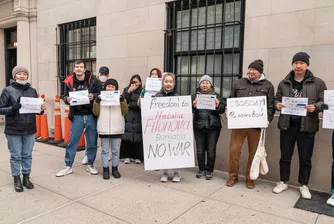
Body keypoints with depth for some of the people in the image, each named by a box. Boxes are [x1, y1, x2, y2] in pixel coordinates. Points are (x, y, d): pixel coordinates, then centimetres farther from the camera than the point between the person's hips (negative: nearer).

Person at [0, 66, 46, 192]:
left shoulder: (32, 91, 7)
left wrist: (41, 109, -10)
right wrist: (12, 108, -22)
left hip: (30, 130, 3)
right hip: (13, 130, -3)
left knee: (27, 155, 12)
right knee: (16, 156, 7)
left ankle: (26, 177, 26)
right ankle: (16, 179, 21)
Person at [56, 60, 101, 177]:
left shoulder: (93, 80, -4)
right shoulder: (69, 82, 1)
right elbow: (64, 96, 11)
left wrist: (93, 96, -18)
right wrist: (67, 99, -11)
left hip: (91, 115, -1)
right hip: (76, 116, 1)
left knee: (92, 142, 8)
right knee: (72, 141, 6)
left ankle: (90, 165, 25)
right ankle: (68, 166, 20)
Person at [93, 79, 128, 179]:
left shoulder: (119, 98, 8)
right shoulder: (100, 97, 6)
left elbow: (125, 112, 1)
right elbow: (96, 113, 2)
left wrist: (123, 101, -11)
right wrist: (96, 102, -12)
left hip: (117, 129, 1)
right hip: (104, 129, 0)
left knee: (115, 150, 10)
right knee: (105, 150, 7)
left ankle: (115, 168, 22)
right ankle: (105, 169, 17)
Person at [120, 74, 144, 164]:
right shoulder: (126, 90, 12)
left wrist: (130, 104, -2)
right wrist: (129, 92, -7)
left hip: (138, 117, -1)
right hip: (128, 117, 1)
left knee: (138, 137, -1)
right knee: (127, 137, -2)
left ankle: (137, 156, 11)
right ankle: (127, 156, 9)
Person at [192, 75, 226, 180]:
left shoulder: (216, 96, 7)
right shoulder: (195, 96, 9)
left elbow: (223, 108, -1)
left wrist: (217, 106, -22)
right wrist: (193, 106, -21)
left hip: (213, 127, -1)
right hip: (199, 127, 1)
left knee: (211, 150, 4)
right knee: (200, 150, 7)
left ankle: (209, 170, 18)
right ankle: (201, 169, 22)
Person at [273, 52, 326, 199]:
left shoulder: (318, 83, 1)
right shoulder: (284, 83, 8)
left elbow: (325, 102, 1)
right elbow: (276, 99, 14)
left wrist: (315, 107, -19)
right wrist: (278, 105, -9)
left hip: (307, 126, -2)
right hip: (287, 125, 2)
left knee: (305, 158, 9)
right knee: (285, 156, 11)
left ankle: (303, 185, 25)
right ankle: (283, 182, 26)